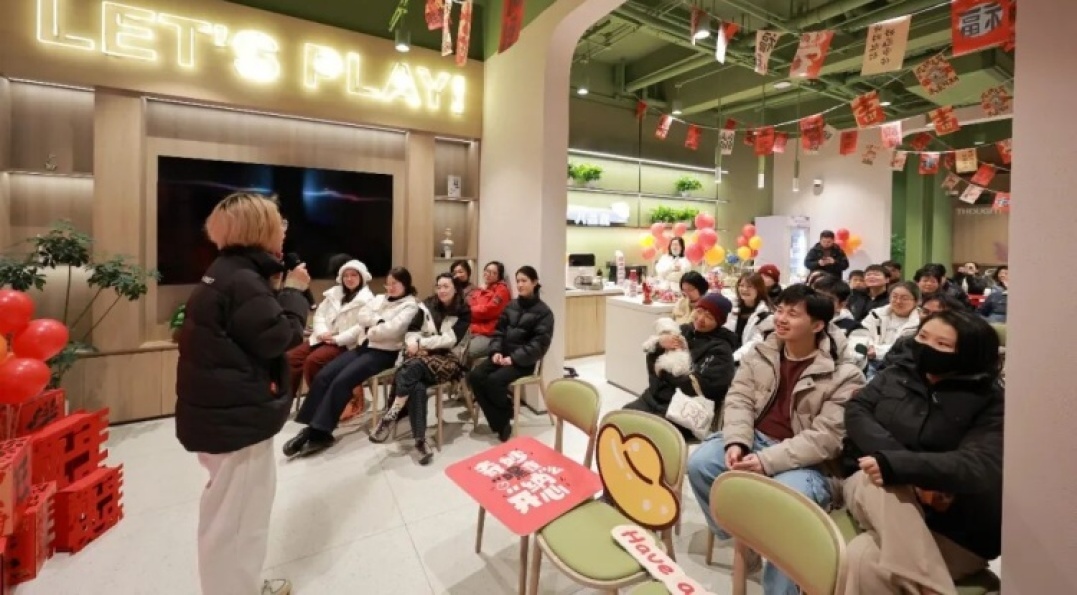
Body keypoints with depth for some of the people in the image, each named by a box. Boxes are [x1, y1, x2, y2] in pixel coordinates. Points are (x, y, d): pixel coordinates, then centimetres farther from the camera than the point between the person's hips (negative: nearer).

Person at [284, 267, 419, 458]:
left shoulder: (410, 306, -3)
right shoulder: (379, 299, 20)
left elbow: (392, 329, -16)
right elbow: (361, 318, 13)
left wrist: (370, 329, -4)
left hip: (384, 353, -7)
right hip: (363, 347, 7)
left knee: (342, 381, -24)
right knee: (323, 376, -11)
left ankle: (320, 432, -15)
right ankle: (312, 427, -7)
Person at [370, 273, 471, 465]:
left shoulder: (463, 313, 2)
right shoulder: (426, 306, 12)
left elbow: (451, 340, -9)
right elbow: (411, 330, 6)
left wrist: (421, 343, -14)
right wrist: (413, 343, -17)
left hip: (448, 359, -2)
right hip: (422, 357, 3)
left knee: (415, 366, -34)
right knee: (417, 386, -31)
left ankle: (391, 415, -27)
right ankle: (420, 440, -31)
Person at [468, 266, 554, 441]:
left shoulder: (544, 312, -3)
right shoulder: (510, 306, 14)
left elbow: (539, 343, -11)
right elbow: (499, 331, 14)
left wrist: (514, 358, -20)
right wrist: (496, 351, -6)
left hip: (523, 361, -6)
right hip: (503, 355, 6)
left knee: (494, 380, -29)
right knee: (475, 376, -18)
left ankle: (505, 418, 0)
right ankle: (500, 423, -11)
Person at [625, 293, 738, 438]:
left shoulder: (721, 350, -4)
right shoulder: (682, 331, 11)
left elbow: (701, 388, -16)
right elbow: (652, 365, 11)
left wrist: (665, 372, -8)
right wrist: (660, 345, -10)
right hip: (654, 398, 6)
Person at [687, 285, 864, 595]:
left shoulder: (844, 374, -11)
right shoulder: (761, 353, 4)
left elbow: (825, 438, -18)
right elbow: (738, 399, 1)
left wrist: (768, 461, -26)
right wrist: (736, 442, -17)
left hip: (805, 461, -4)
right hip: (755, 439, 5)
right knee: (699, 463, -17)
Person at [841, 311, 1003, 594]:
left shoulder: (989, 400, -2)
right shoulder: (898, 373, 8)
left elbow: (979, 468, -18)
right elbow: (856, 411, -6)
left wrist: (895, 466, -32)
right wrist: (916, 476, -18)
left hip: (948, 526, -4)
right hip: (872, 491, 4)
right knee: (882, 483, -36)